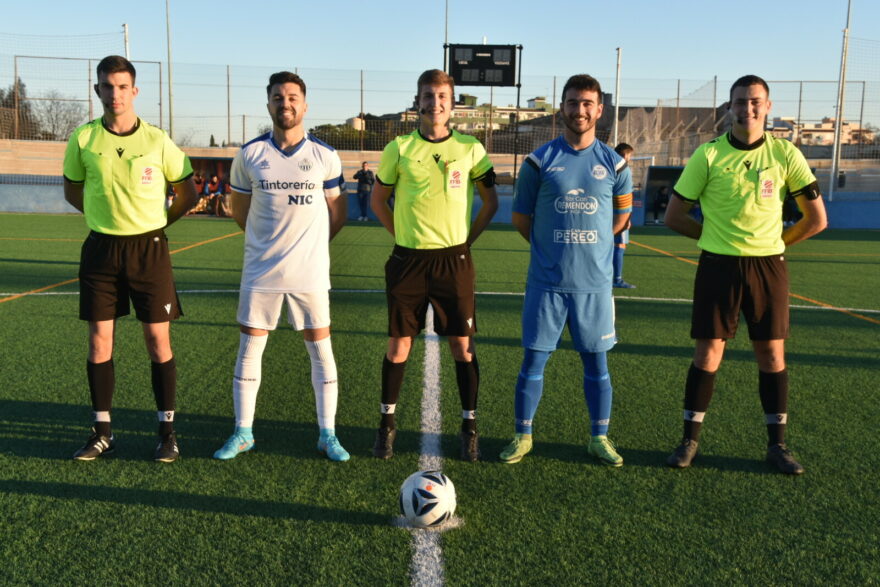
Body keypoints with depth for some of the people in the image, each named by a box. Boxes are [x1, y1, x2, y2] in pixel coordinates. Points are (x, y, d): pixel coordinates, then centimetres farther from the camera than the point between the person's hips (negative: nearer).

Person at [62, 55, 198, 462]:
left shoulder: (158, 141, -3)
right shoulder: (83, 139, 0)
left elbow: (188, 195, 7)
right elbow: (72, 191, 16)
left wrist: (153, 223, 8)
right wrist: (106, 215, 9)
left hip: (149, 248, -1)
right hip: (101, 249, 2)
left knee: (158, 340, 1)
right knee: (98, 341, 5)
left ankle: (167, 431, 13)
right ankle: (102, 432, 18)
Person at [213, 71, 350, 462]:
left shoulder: (324, 156, 0)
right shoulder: (250, 154, 1)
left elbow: (337, 212, 10)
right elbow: (238, 207, 13)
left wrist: (311, 243, 9)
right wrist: (270, 238, 10)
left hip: (310, 272, -1)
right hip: (260, 271, 1)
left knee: (321, 349, 3)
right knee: (249, 348, 5)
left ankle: (327, 434, 15)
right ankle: (243, 432, 19)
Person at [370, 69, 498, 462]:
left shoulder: (470, 149, 2)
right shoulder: (399, 149, 2)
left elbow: (490, 202, 11)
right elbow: (377, 200, 12)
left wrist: (467, 239, 3)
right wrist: (403, 236, 4)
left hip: (454, 260, 0)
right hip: (407, 261, 0)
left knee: (462, 344, 2)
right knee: (398, 344, 5)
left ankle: (469, 426, 16)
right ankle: (387, 423, 20)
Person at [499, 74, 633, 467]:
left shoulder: (614, 163, 4)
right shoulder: (539, 161, 0)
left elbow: (622, 212, 16)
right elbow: (521, 216, 7)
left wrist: (594, 244, 9)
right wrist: (551, 247, 5)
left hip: (594, 282, 1)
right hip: (546, 282, -1)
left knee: (596, 361, 8)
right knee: (534, 360, 3)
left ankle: (600, 438, 22)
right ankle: (522, 436, 17)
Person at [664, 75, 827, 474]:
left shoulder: (785, 154, 0)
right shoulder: (708, 155, -4)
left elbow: (816, 219, 6)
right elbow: (674, 216, 2)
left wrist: (774, 242, 6)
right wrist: (717, 234, 4)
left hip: (768, 266, 1)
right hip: (718, 266, -1)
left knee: (772, 355, 7)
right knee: (707, 354, 1)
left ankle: (777, 444, 21)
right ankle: (690, 440, 14)